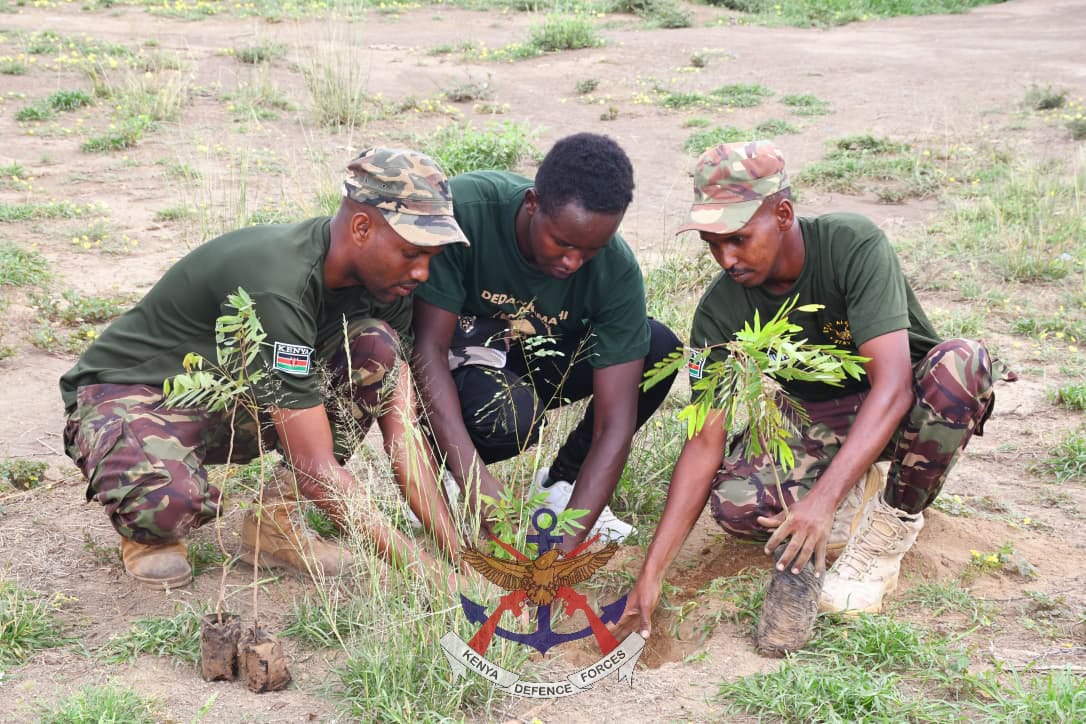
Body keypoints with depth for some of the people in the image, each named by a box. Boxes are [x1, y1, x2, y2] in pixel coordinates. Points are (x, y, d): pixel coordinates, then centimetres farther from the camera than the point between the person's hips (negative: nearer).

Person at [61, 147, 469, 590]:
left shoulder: (383, 277, -10)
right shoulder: (275, 285, -35)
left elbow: (403, 433, -11)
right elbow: (315, 469, -34)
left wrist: (456, 551, -21)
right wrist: (425, 569, -34)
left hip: (231, 396, 7)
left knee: (376, 348, -17)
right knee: (171, 501, -41)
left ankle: (277, 519, -7)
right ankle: (146, 527, -2)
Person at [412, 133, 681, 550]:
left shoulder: (616, 271, -25)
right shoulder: (465, 211, -32)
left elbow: (615, 425, -27)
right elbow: (429, 346, -31)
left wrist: (567, 546, -37)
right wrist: (472, 477, -42)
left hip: (537, 353, 3)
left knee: (659, 351, -22)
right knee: (509, 418, -36)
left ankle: (560, 481, -1)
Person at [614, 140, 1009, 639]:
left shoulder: (853, 245, -27)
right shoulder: (721, 311, -15)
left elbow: (892, 385, -35)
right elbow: (706, 440, -16)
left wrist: (823, 500, -46)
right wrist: (652, 573, -24)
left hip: (900, 409, -2)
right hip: (818, 419, 2)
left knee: (961, 363, -36)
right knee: (734, 503, -28)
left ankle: (893, 523, -15)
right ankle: (855, 494, 4)